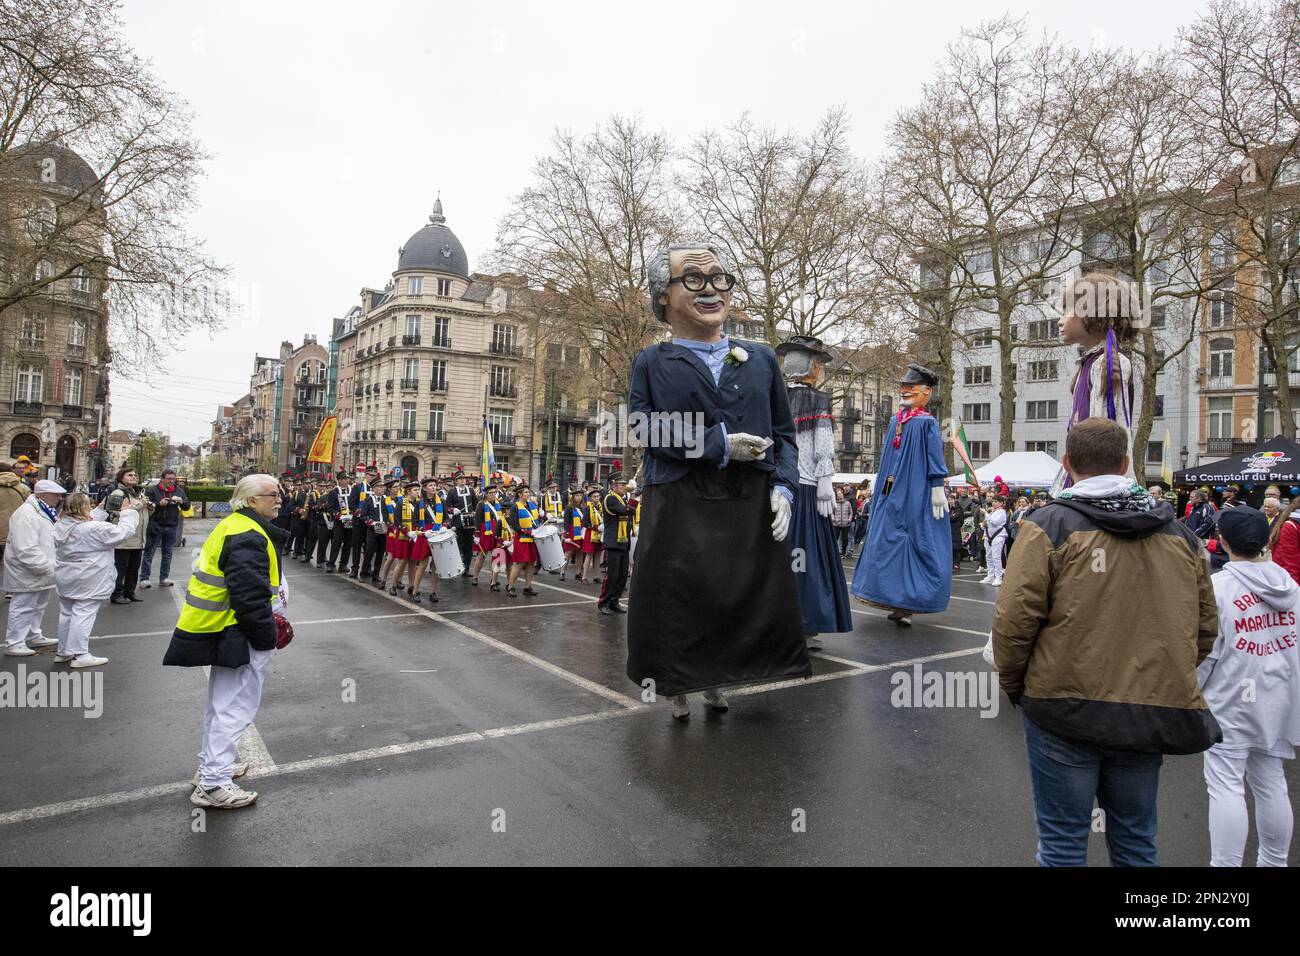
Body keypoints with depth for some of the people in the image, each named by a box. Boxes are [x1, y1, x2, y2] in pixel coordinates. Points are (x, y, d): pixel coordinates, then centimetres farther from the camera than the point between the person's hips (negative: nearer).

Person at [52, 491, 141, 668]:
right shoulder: (93, 529, -21)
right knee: (83, 615, -4)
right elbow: (122, 532, -17)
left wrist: (102, 511, 11)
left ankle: (63, 652, 27)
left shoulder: (61, 526, 4)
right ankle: (79, 655, -2)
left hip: (65, 578, 8)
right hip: (87, 580, -8)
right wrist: (127, 513, -5)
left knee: (66, 613, 16)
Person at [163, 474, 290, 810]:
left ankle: (212, 765, 38)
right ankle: (213, 785, 5)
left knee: (222, 702, 23)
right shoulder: (248, 537, -22)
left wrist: (268, 624, 21)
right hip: (236, 634, -11)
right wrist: (267, 635, -16)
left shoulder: (233, 526, 13)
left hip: (219, 630, 11)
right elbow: (249, 594, -27)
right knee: (235, 707, -2)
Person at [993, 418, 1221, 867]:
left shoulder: (1051, 524, -11)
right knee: (1136, 840, 20)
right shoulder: (1178, 531, 5)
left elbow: (1015, 619, -15)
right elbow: (1206, 625, 10)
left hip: (1066, 708, -4)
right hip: (1151, 711, 5)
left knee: (1063, 842, 9)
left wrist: (1012, 683, 1)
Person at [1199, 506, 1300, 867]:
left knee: (1226, 784, -1)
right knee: (1271, 781, 16)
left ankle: (1226, 864, 3)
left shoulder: (1218, 586, -15)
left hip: (1231, 701, -6)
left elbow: (1204, 650, -13)